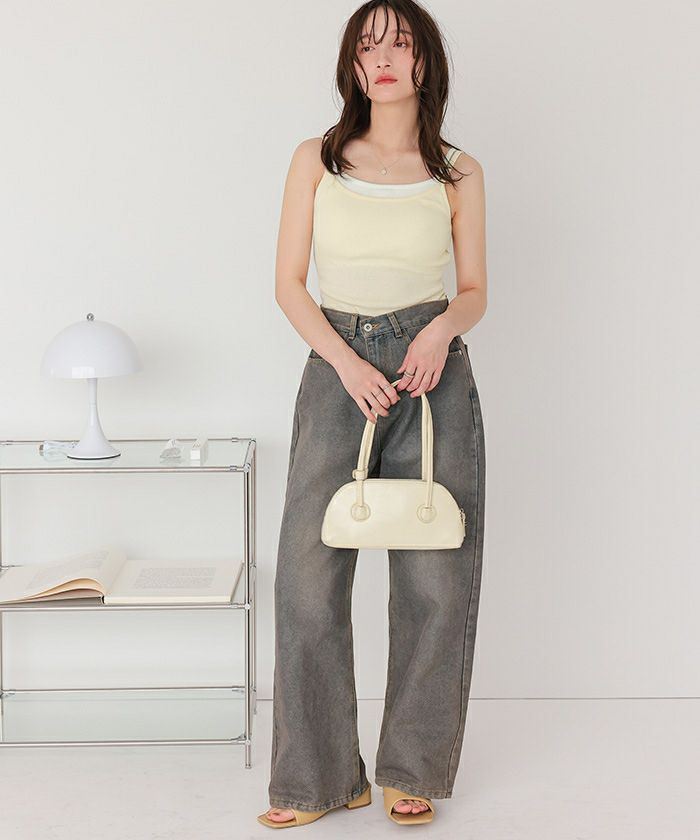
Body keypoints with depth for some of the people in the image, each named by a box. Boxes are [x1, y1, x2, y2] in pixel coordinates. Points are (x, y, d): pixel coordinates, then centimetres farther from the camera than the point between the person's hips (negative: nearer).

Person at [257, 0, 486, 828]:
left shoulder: (459, 173, 6)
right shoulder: (316, 160, 5)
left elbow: (475, 290, 10)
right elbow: (288, 282, 2)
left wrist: (444, 325, -13)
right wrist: (345, 361, -12)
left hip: (432, 371, 1)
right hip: (338, 366, 0)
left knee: (435, 579, 2)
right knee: (308, 574, -4)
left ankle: (412, 771, 18)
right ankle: (319, 776, 11)